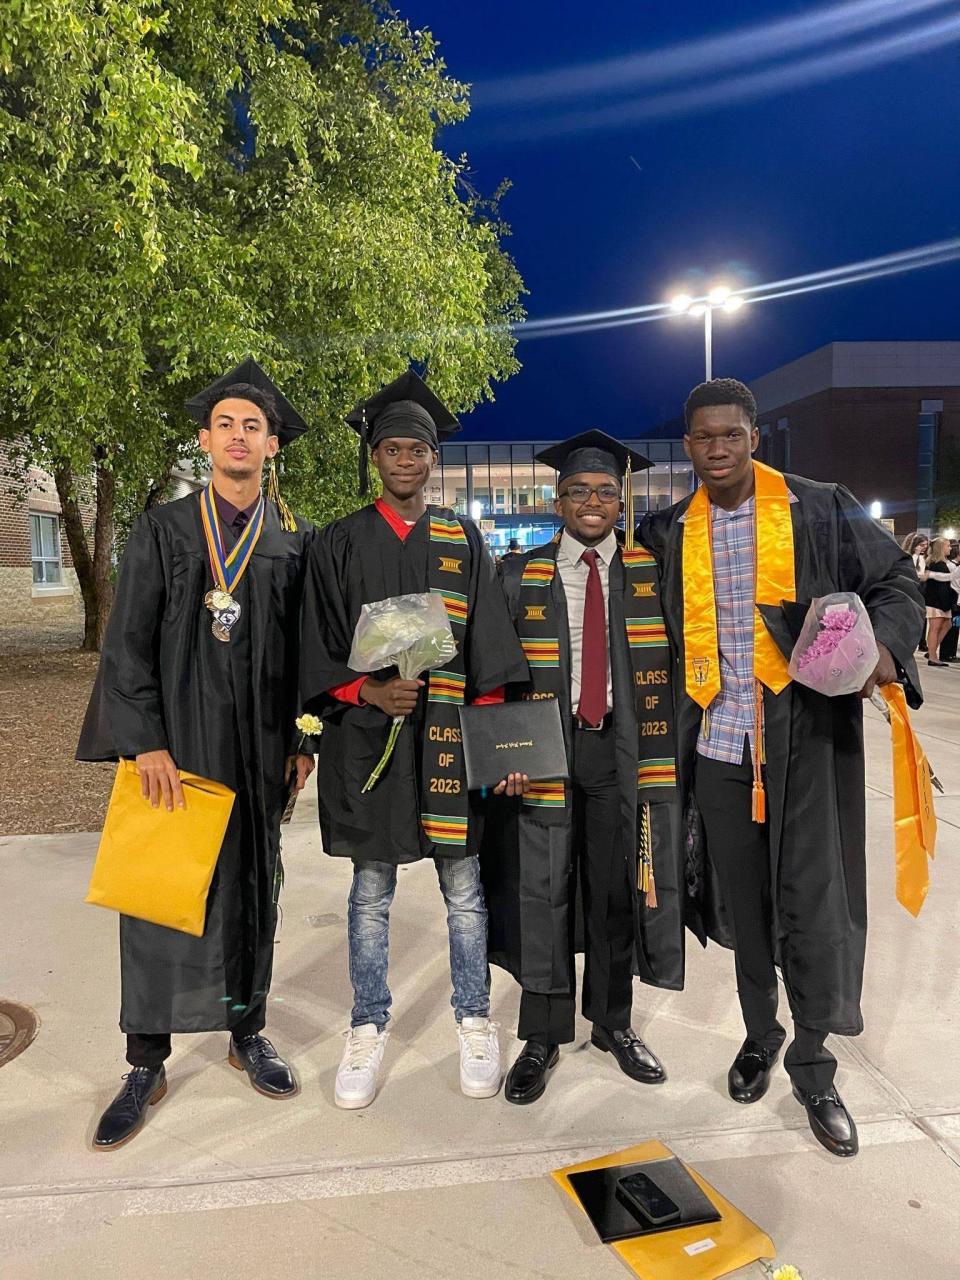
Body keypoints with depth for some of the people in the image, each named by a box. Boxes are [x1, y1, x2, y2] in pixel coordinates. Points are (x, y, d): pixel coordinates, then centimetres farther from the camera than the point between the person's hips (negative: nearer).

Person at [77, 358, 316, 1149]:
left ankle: (248, 1032, 30)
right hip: (175, 742, -1)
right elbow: (128, 642, -4)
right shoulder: (163, 530, 1)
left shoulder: (297, 542, 5)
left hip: (259, 745, 2)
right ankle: (147, 1065, 19)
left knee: (252, 887, 12)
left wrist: (303, 742, 2)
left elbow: (307, 649, 7)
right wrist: (146, 741, -12)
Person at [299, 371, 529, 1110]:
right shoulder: (340, 543, 5)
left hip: (449, 735, 1)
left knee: (464, 888, 7)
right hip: (366, 736, 0)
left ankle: (475, 1021, 25)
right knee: (371, 892, 9)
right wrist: (367, 691, -15)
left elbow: (489, 647, 5)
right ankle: (369, 1029, 26)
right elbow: (318, 648, 3)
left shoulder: (464, 540, 7)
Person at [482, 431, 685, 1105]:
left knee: (616, 890, 12)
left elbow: (672, 665, 4)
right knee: (542, 892, 4)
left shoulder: (651, 575, 6)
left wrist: (665, 752, -7)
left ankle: (613, 1022, 31)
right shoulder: (520, 577, 3)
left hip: (623, 748, 1)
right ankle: (543, 1037, 20)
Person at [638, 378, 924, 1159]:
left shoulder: (820, 511, -1)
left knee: (810, 905, 1)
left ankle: (813, 1067, 22)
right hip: (720, 742, 2)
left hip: (805, 740, -2)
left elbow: (895, 581, 4)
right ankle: (760, 1037, 34)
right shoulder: (669, 534, 6)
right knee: (743, 904, 13)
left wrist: (885, 643, -15)